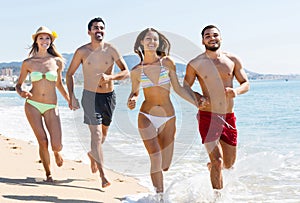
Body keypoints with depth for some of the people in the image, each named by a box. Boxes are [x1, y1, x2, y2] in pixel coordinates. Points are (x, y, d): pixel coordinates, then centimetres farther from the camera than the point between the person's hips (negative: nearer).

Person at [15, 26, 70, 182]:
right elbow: (18, 84, 10)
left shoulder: (57, 62, 4)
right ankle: (48, 173, 16)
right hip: (32, 105, 0)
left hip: (51, 107, 1)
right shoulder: (28, 63, 2)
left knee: (56, 146, -9)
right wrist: (22, 93, -11)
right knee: (43, 142, -7)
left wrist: (69, 99, 12)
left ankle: (56, 152, 31)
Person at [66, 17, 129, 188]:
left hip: (109, 96, 3)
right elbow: (70, 74, 4)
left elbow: (126, 72, -7)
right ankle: (103, 175, -11)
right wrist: (72, 96, -6)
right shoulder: (82, 51, -5)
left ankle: (92, 154, 49)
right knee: (96, 134, -12)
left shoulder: (111, 50, -4)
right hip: (90, 96, -3)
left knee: (104, 133, 18)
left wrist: (110, 77, -25)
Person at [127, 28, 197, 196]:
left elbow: (178, 88, 5)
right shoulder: (136, 71, 1)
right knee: (156, 158, -17)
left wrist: (198, 103, 0)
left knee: (165, 166, 5)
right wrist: (131, 102, -8)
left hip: (168, 119, 1)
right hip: (147, 117, -1)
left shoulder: (167, 62, 0)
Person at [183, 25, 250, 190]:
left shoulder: (233, 60, 5)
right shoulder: (195, 64, -1)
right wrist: (198, 98, -13)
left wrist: (236, 90, -13)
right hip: (208, 117, -3)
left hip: (228, 118, 3)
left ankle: (211, 165, 47)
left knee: (229, 164, 13)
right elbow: (185, 89, 7)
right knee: (218, 162, -12)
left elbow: (246, 84, 10)